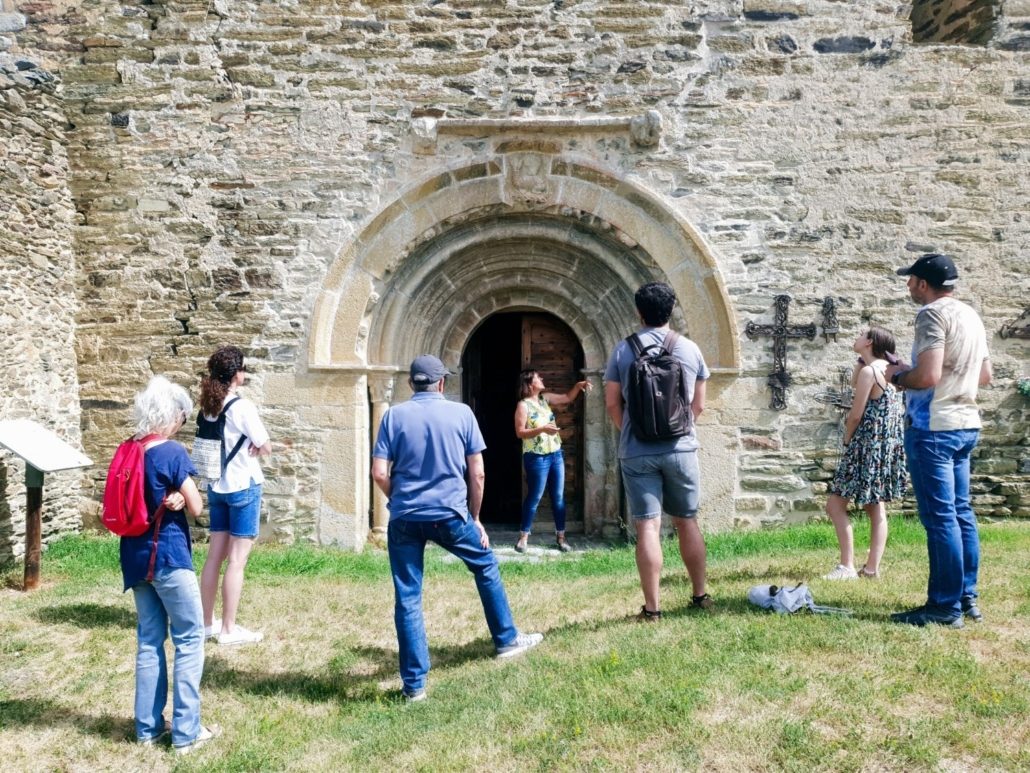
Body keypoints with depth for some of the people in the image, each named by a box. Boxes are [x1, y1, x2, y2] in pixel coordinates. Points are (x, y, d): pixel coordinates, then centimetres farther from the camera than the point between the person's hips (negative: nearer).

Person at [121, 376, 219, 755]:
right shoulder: (173, 453, -15)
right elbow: (196, 507, -13)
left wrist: (168, 498, -2)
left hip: (136, 557, 7)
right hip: (168, 556, -7)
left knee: (149, 640, 15)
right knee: (189, 639, 3)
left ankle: (148, 726, 22)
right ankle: (186, 731, 6)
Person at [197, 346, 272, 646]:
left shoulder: (209, 406, 5)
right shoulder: (242, 407, -16)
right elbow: (266, 448, -10)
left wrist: (246, 445, 0)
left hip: (217, 486, 7)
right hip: (244, 486, -7)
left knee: (215, 556, 13)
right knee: (236, 560, 0)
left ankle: (207, 622, 23)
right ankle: (229, 630, 7)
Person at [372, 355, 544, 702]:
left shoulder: (394, 416, 1)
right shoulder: (461, 413, 0)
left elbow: (380, 474, -5)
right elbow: (477, 474, -1)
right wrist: (475, 517, 11)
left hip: (405, 518, 0)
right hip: (450, 515, 0)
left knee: (407, 599, 7)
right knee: (486, 567, 24)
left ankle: (414, 683, 10)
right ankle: (507, 640, 36)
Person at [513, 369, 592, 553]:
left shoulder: (545, 398, 8)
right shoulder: (523, 405, -11)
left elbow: (567, 398, 19)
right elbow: (520, 432, -15)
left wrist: (578, 385, 4)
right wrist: (542, 429, -25)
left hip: (556, 454, 7)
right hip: (537, 458, -7)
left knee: (558, 497, 8)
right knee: (534, 497, 0)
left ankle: (561, 536, 16)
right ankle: (523, 537, 11)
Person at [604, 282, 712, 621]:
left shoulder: (623, 350, -2)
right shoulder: (690, 349, 2)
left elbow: (612, 403, 1)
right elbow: (699, 405, 7)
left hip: (637, 452, -1)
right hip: (681, 448, 2)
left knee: (648, 526, -1)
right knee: (687, 522, 14)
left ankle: (652, 607, 2)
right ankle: (701, 595, 24)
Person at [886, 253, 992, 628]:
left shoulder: (933, 314, -14)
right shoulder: (970, 315, 15)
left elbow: (927, 377, -23)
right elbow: (985, 376, 21)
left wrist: (898, 376, -4)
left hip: (934, 426, -9)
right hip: (965, 423, 9)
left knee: (940, 517, -5)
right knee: (961, 512, 13)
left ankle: (946, 607, 1)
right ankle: (967, 597, 20)